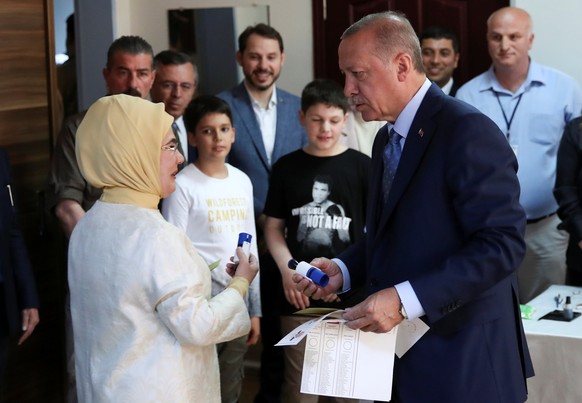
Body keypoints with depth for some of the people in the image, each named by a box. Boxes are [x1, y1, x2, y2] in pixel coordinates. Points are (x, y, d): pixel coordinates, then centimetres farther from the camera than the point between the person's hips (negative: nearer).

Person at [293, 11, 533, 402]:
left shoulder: (468, 131, -17)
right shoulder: (387, 138, 13)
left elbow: (502, 243, -24)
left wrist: (405, 298, -29)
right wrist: (343, 269, 2)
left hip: (460, 361, -8)